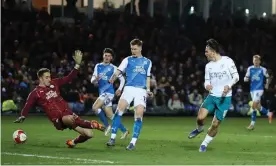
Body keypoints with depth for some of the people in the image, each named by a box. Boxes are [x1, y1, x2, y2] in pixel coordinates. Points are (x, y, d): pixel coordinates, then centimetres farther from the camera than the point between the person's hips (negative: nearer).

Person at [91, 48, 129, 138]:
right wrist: (95, 79, -13)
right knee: (110, 115, 5)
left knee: (95, 107, -21)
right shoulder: (98, 66, 12)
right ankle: (124, 130, 13)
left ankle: (107, 126, -8)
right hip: (102, 92, 6)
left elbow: (122, 79, 6)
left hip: (109, 92, -6)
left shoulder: (113, 68, -1)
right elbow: (92, 80, 9)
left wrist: (120, 89, -5)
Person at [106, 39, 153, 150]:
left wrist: (148, 89, 7)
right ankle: (112, 138, -13)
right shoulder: (127, 60, 9)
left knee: (139, 115, -13)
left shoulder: (147, 62, 16)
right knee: (119, 110, -19)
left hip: (141, 90, 1)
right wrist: (114, 77, -26)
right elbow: (119, 71, -5)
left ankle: (133, 142, -8)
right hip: (129, 88, -1)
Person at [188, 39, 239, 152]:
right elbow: (207, 81, 12)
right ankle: (199, 128, 16)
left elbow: (236, 77, -5)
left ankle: (205, 144, 18)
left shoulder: (227, 61, -7)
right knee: (200, 117, -17)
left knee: (215, 124, -2)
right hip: (212, 96, 3)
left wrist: (229, 85, -23)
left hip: (225, 98, -3)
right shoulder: (208, 66, 7)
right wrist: (207, 85, -13)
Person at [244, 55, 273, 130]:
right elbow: (246, 78, 8)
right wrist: (246, 79, -13)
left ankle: (252, 124, -11)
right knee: (258, 106, 13)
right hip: (252, 89, 5)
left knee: (254, 106, -15)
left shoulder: (263, 69, -2)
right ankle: (268, 114, 38)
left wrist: (267, 84, 1)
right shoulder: (250, 69, 6)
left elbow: (268, 77, 13)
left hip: (259, 89, -5)